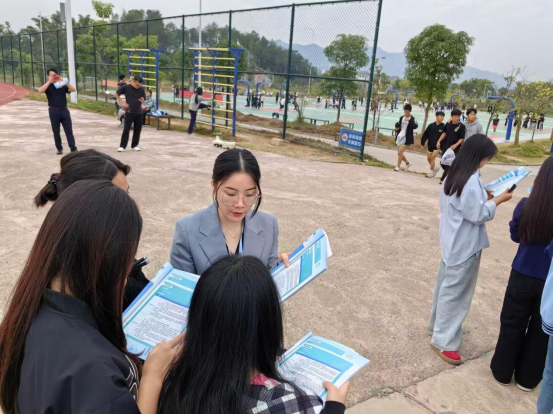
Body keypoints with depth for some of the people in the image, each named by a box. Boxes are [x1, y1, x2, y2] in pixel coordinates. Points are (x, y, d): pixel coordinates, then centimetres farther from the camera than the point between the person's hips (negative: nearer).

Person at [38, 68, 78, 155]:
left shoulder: (63, 85, 6)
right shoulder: (48, 86, 3)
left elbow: (73, 89, -8)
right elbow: (40, 91, -16)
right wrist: (49, 81, -18)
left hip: (64, 110, 0)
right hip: (53, 111, 0)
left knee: (69, 131, -1)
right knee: (56, 132, 5)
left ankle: (73, 148, -1)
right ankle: (59, 148, 15)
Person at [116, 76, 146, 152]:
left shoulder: (141, 89, 2)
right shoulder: (126, 87, -6)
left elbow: (143, 101, 10)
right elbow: (116, 94, 4)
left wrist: (142, 100, -13)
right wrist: (122, 103, -4)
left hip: (139, 113, 3)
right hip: (129, 112, -3)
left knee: (138, 130, 7)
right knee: (126, 129, -4)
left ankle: (135, 145, 20)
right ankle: (122, 146, 3)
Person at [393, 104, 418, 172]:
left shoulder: (412, 119, -10)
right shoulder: (401, 118, 9)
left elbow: (415, 126, -28)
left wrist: (409, 120, -43)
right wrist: (397, 129, -4)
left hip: (407, 139, -7)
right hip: (400, 137, 7)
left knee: (400, 152, -9)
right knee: (400, 153, 13)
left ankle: (398, 166, 7)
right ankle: (407, 163, 33)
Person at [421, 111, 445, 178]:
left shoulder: (444, 127, -9)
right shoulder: (431, 125, -2)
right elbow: (425, 134, 3)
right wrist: (423, 143, 2)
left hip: (438, 145, -4)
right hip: (430, 145, 4)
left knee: (432, 158, -8)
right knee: (429, 158, 9)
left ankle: (431, 172, 5)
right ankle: (435, 168, 32)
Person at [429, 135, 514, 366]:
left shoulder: (454, 175, 7)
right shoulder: (472, 181, -22)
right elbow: (477, 215, -20)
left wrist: (484, 198, 11)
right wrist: (497, 200, -8)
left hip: (452, 242, 10)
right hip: (464, 246, -10)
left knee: (446, 285, 20)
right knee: (455, 292, -1)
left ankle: (438, 324, 36)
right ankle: (443, 341, 7)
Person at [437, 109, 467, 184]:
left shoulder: (461, 126, -12)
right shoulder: (448, 124, 2)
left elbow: (462, 138, -10)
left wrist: (456, 145, -22)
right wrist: (439, 141, 6)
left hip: (455, 148, -5)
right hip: (445, 146, 5)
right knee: (443, 162, 10)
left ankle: (444, 179, 3)